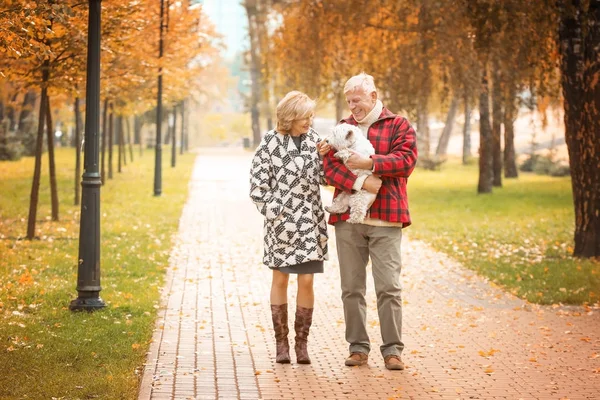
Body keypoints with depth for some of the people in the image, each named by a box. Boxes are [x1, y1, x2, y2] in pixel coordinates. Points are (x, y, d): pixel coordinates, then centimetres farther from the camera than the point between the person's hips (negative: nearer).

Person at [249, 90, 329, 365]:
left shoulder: (315, 140, 4)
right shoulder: (271, 142, -5)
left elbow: (324, 178, 4)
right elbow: (258, 182, -3)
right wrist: (273, 211, -8)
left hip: (310, 221, 2)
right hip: (281, 221, -2)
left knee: (306, 280, -1)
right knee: (280, 280, 7)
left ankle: (301, 343, 8)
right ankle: (281, 342, 14)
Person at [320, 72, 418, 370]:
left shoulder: (398, 126, 7)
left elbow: (406, 159, -8)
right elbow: (329, 166, 1)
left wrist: (370, 163, -16)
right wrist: (359, 183, -14)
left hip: (385, 220, -3)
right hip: (347, 220, 3)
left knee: (389, 286, -5)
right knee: (352, 287, 6)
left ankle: (392, 349, 0)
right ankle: (358, 347, 14)